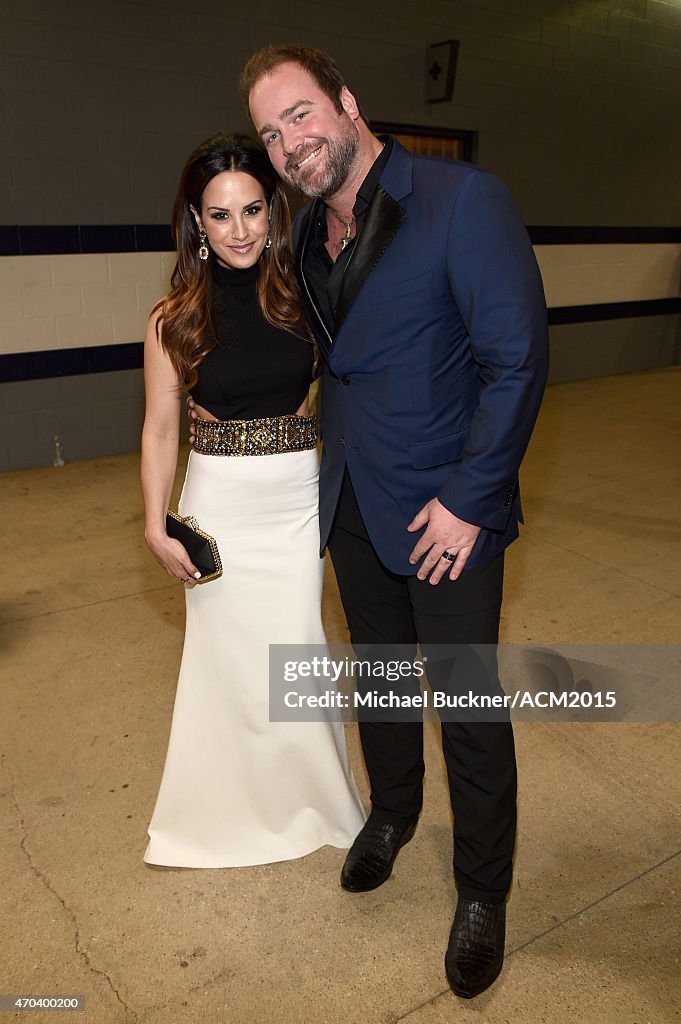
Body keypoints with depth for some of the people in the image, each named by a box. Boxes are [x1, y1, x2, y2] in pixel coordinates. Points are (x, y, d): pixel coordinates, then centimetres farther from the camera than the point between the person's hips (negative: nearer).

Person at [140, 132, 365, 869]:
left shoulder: (305, 297, -2)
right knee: (226, 655, 11)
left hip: (297, 500, 0)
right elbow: (159, 428, 0)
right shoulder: (174, 318, -4)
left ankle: (309, 801, 34)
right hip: (217, 506, 0)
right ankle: (226, 813, 36)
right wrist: (156, 529, -4)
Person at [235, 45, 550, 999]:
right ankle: (392, 812, 48)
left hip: (447, 513, -6)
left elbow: (517, 359, -18)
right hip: (353, 507, 6)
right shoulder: (307, 231, 7)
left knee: (470, 712, 6)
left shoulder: (465, 199, -15)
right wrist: (336, 462, 10)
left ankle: (482, 892, 29)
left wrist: (468, 500, -18)